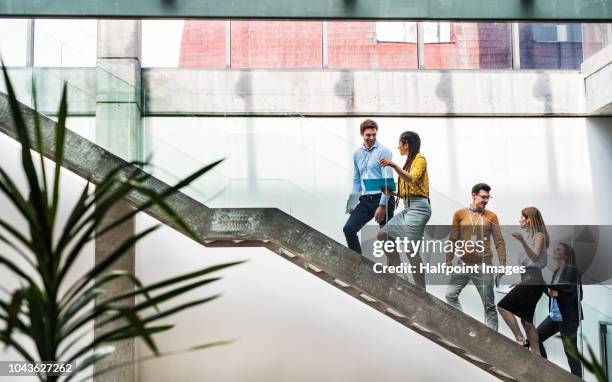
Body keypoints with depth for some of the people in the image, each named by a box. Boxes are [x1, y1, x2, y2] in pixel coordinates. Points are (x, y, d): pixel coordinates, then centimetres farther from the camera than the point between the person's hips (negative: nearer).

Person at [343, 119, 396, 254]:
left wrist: (382, 205, -18)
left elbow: (387, 180, -13)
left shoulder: (383, 151, -7)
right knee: (349, 229, -7)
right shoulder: (357, 154, 13)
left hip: (382, 198, -5)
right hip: (365, 199, 6)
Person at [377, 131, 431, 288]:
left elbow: (413, 179, -22)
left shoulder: (420, 159, -3)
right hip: (408, 208, 10)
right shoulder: (409, 161, 21)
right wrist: (393, 193, 11)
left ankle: (421, 291, -10)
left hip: (418, 207, -10)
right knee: (383, 235, 9)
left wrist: (394, 166, -29)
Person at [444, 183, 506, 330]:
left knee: (489, 304, 3)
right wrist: (448, 261, 1)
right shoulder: (459, 214, 2)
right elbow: (453, 239, 5)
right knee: (450, 294, -3)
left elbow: (499, 242, 2)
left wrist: (502, 265, -4)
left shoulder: (491, 216, 1)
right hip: (463, 264, 2)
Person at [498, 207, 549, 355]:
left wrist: (522, 242, -36)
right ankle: (536, 354, 11)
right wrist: (519, 281, 24)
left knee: (503, 306, -14)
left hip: (532, 281, -10)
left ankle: (520, 340, -13)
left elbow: (535, 257, -23)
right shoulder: (529, 237, 19)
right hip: (528, 281, 10)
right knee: (527, 321, 9)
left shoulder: (539, 236, -7)